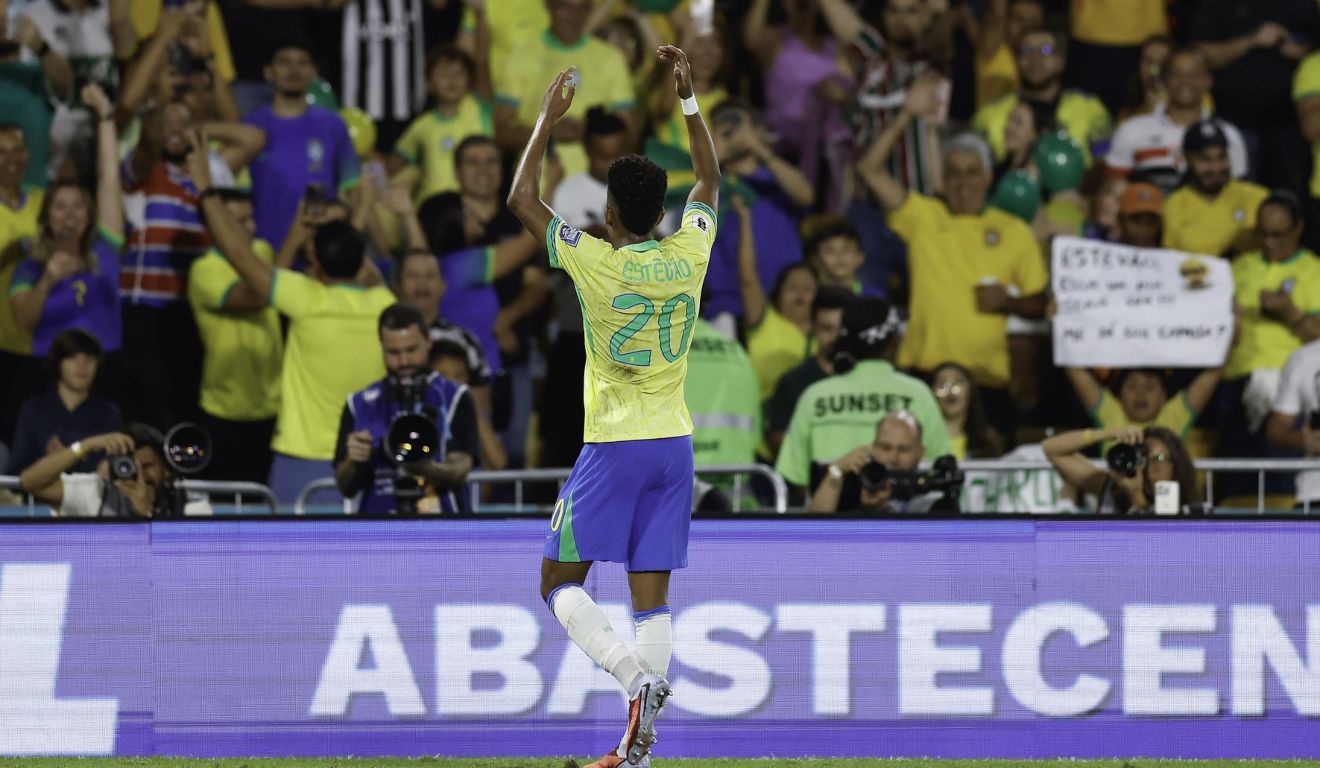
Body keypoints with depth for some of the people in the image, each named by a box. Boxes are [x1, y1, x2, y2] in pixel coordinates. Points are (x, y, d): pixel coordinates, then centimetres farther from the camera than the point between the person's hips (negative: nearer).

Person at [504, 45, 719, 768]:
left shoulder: (598, 263, -12)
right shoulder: (688, 255, 0)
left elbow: (522, 199, -1)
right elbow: (709, 180, 19)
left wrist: (548, 119, 6)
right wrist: (688, 97, 19)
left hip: (613, 448, -5)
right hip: (674, 445, 5)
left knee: (560, 583, 4)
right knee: (651, 597, 4)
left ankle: (634, 677, -20)